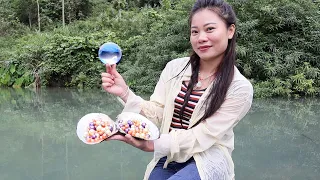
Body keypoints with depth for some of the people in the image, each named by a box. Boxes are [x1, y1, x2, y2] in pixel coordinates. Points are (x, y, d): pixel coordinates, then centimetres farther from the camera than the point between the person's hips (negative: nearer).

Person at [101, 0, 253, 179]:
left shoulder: (240, 88, -11)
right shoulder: (175, 67, 0)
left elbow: (203, 136, -15)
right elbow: (156, 114, -2)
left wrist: (154, 145, -23)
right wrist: (125, 92, -16)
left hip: (207, 161, -4)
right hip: (168, 159, 4)